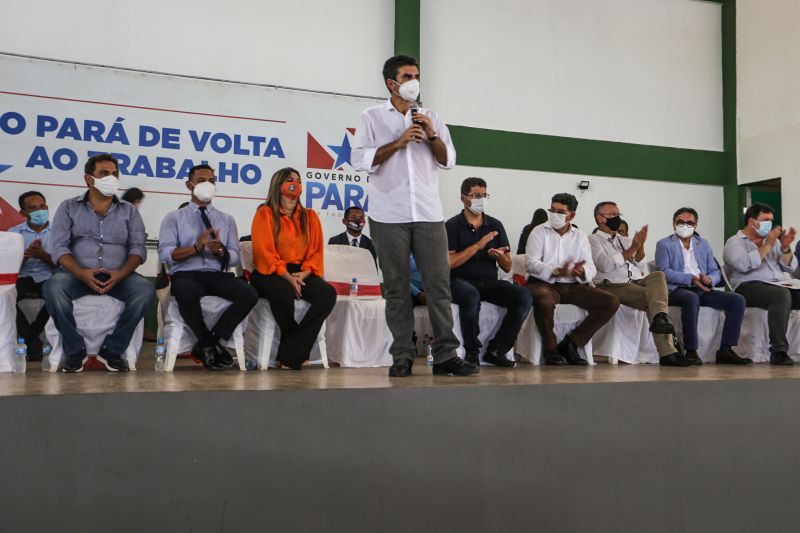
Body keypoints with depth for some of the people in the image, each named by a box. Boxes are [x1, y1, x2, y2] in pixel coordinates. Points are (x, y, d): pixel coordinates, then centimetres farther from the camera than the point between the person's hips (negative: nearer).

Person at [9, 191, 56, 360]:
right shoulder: (14, 232, 16)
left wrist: (43, 255, -16)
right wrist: (26, 255, -15)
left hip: (48, 279, -1)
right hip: (22, 279, 1)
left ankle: (30, 334, -12)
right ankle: (32, 340, -19)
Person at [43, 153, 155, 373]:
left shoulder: (129, 211, 14)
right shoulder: (69, 208, 11)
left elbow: (138, 248, 3)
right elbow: (59, 247, -1)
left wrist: (121, 274, -18)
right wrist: (81, 273, -20)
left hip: (117, 276, 1)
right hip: (78, 274, -1)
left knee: (145, 289, -30)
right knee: (53, 287, -33)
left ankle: (112, 348, -13)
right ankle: (74, 348, -12)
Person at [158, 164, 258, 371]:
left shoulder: (227, 219, 19)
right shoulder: (173, 218, 11)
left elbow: (234, 258, 10)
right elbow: (165, 254, -3)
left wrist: (221, 251, -13)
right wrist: (196, 247, -16)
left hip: (218, 275, 3)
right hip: (186, 275, -3)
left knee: (249, 295, -27)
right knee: (188, 295, -39)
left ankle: (206, 344, -13)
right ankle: (210, 344, -12)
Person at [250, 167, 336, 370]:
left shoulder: (310, 216, 16)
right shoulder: (265, 213, 3)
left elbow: (316, 250, 10)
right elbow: (264, 250, -7)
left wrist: (303, 273, -10)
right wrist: (287, 277, -17)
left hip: (301, 273, 4)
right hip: (271, 273, -4)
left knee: (328, 293, -26)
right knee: (284, 292, -39)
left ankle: (290, 355, -24)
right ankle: (299, 349, -15)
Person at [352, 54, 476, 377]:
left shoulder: (431, 118, 17)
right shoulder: (372, 117, 9)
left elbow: (448, 161, 12)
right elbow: (360, 160, -3)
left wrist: (432, 135, -4)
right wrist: (398, 143, -8)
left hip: (428, 213, 2)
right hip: (389, 215, -2)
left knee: (439, 283, -3)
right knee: (396, 287, 0)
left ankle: (445, 356, 0)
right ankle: (402, 357, 5)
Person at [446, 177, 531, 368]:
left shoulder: (495, 225, 13)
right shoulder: (452, 226, 1)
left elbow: (507, 267, 13)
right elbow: (449, 263, -10)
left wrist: (499, 256, -11)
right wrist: (478, 246, -14)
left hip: (489, 281, 4)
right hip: (460, 281, -4)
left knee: (524, 295, -21)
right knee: (471, 296, -39)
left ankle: (496, 349, -10)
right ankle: (472, 352, -17)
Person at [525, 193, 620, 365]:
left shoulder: (580, 237, 16)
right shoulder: (539, 232, 6)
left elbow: (591, 268, 5)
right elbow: (530, 263, -8)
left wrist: (581, 272, -20)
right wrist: (556, 272, -24)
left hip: (573, 286, 5)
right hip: (544, 283, -4)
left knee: (611, 302, -13)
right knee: (544, 300, -40)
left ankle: (570, 343, -7)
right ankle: (550, 348, -14)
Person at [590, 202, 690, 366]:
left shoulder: (625, 240, 30)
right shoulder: (593, 240, 10)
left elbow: (639, 267, 17)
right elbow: (606, 265, -10)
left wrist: (640, 246, -1)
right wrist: (632, 249, -12)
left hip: (637, 282, 5)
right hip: (613, 285, -5)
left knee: (658, 275, -29)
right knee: (653, 298, -29)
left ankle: (660, 318, -49)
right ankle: (667, 351, -39)